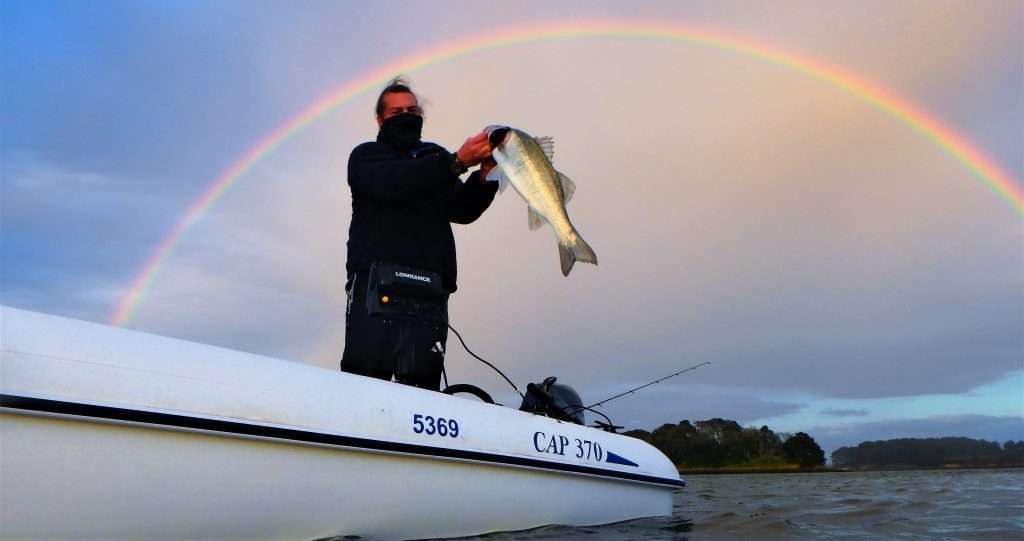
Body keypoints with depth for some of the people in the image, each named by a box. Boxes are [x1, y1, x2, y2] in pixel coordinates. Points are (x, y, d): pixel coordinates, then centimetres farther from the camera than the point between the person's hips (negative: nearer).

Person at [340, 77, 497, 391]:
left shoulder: (436, 159, 24)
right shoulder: (367, 156, 13)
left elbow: (463, 211, 9)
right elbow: (394, 182, -11)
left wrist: (484, 175, -10)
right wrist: (457, 162, -21)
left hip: (429, 293, 3)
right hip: (376, 285, -3)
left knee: (422, 385, -5)